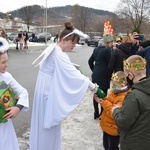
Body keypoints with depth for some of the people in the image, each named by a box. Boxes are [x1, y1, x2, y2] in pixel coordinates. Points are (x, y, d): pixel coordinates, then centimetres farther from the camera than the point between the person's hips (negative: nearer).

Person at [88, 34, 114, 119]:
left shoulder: (96, 49, 10)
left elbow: (90, 61, 17)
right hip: (103, 76, -8)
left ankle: (96, 113, 22)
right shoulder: (107, 50, -14)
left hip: (96, 75, 8)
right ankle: (102, 114, 10)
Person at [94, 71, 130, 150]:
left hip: (113, 129, -9)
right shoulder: (115, 91, 0)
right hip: (107, 126, 9)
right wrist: (101, 99, -7)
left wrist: (105, 103, -27)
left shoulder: (124, 98, -30)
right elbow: (109, 103, 13)